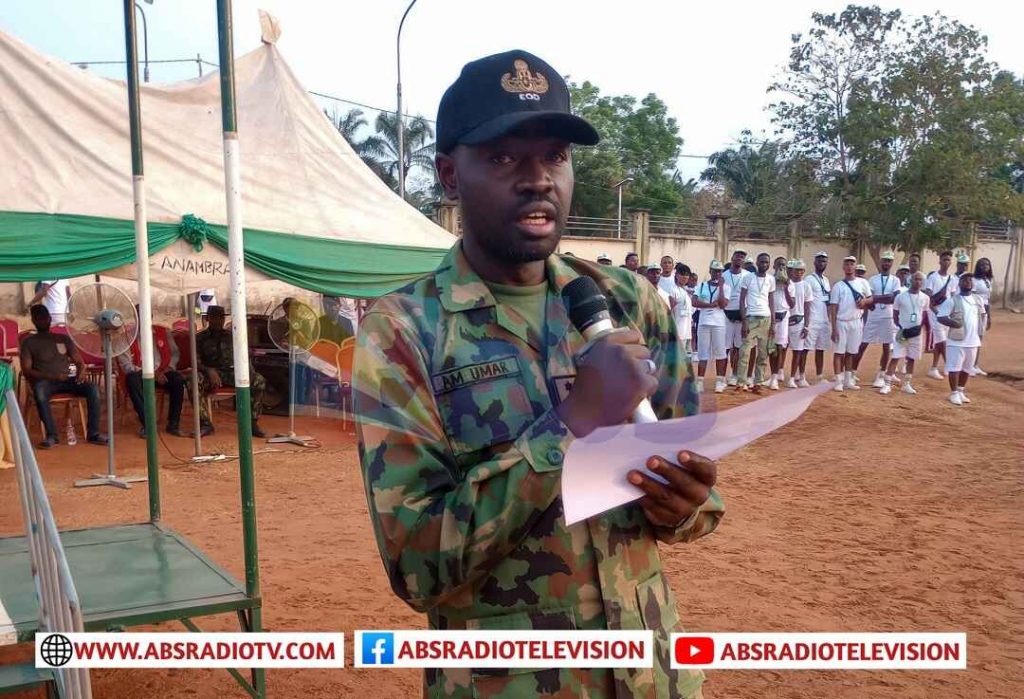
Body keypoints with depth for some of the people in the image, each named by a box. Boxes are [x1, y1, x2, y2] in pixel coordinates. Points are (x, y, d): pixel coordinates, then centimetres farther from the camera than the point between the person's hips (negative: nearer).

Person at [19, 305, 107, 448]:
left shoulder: (63, 338, 19)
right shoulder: (28, 342, 9)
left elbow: (79, 362, 17)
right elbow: (26, 371, -1)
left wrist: (81, 372, -9)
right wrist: (51, 376, -17)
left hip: (68, 380, 3)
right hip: (45, 381, -3)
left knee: (93, 388, -26)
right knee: (39, 390, -40)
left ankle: (93, 433, -25)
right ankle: (52, 435, -34)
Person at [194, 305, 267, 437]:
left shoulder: (231, 336, 21)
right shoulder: (200, 338, 12)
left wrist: (250, 371, -6)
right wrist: (209, 371, -21)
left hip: (232, 372, 2)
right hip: (212, 374, -2)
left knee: (259, 380, -27)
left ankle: (253, 423, -22)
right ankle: (205, 424, -30)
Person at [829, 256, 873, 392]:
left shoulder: (862, 282, 7)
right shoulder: (838, 286, 0)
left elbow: (870, 299, 14)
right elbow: (833, 308, -3)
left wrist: (865, 301, -11)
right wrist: (834, 328, -10)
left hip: (856, 322, 2)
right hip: (841, 322, -2)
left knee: (851, 352, 8)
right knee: (839, 352, -3)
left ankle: (848, 380, 16)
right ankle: (839, 381, 0)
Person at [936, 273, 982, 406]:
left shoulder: (977, 300, 9)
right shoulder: (952, 300, -9)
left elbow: (979, 318, 20)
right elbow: (940, 317, -13)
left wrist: (979, 335, 16)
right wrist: (952, 323, -29)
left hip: (972, 341, 6)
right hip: (956, 340, -6)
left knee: (967, 368, 13)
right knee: (954, 367, -3)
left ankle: (961, 391, 26)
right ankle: (954, 393, 6)